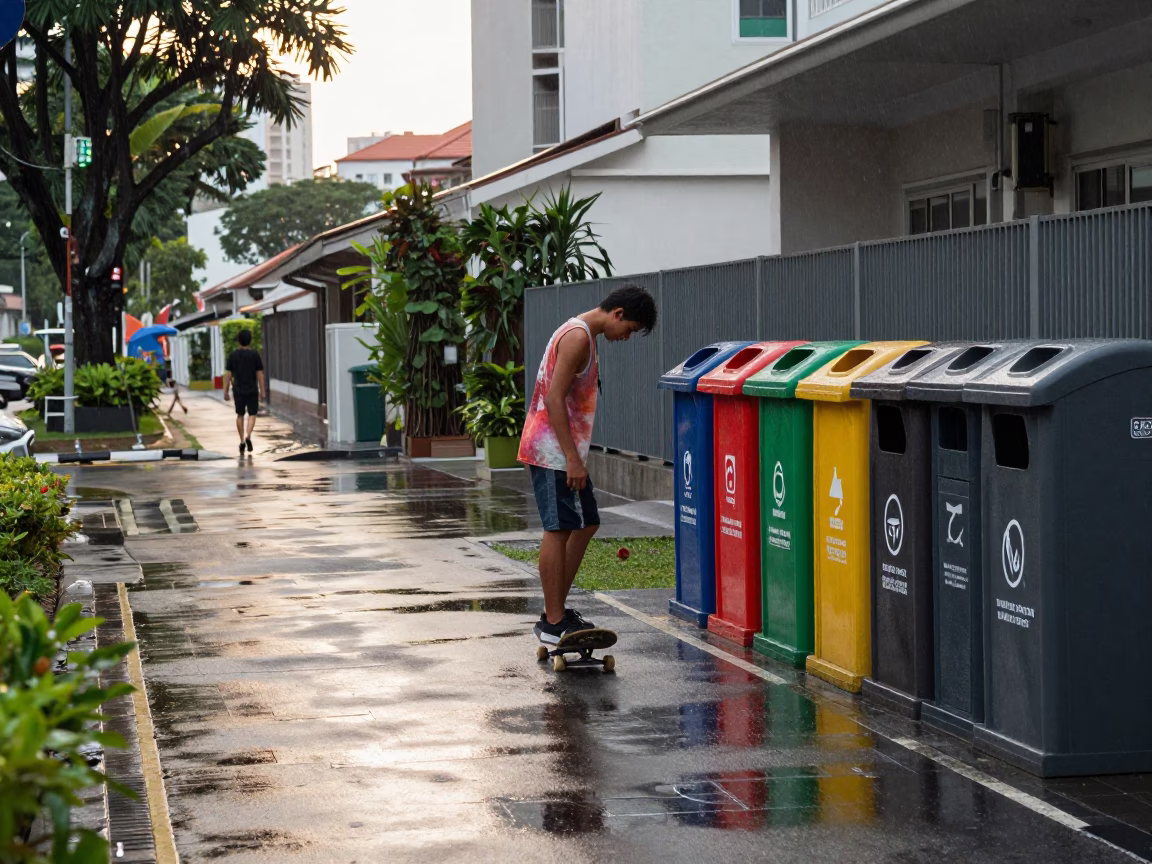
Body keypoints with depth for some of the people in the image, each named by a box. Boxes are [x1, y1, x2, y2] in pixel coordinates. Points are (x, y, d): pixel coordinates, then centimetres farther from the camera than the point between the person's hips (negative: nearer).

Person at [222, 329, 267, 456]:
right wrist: (263, 391, -2)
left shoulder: (233, 355, -2)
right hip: (252, 390, -2)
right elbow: (260, 374, -7)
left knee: (240, 415, 15)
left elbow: (228, 374, -2)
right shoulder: (255, 355, -7)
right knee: (252, 415, 7)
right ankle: (248, 436, -16)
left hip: (238, 390, 2)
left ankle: (242, 441, 14)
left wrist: (225, 392, 3)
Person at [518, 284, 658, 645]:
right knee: (559, 530, -7)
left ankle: (556, 611, 18)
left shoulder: (584, 335, 16)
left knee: (586, 524, 14)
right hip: (553, 451, -10)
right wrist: (572, 459, -23)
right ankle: (553, 622, -3)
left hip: (564, 451, 10)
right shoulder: (578, 336, -16)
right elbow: (554, 398, -22)